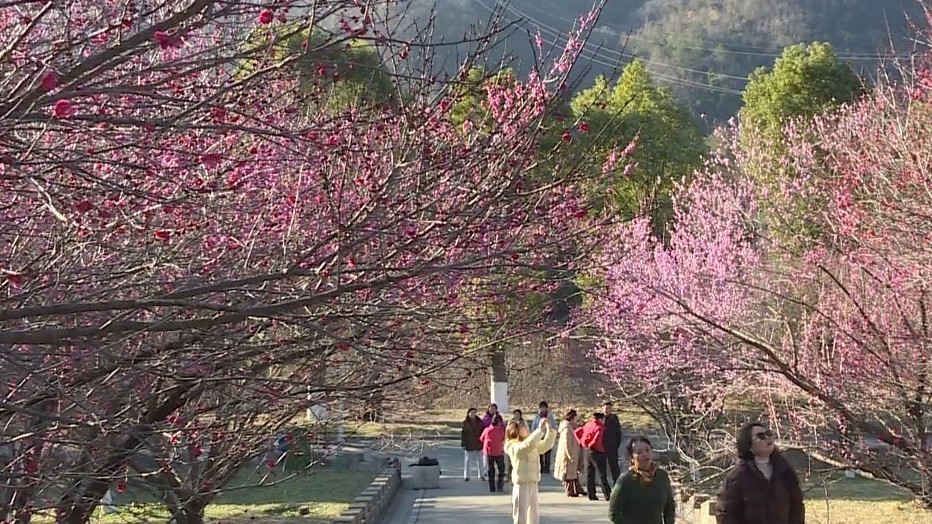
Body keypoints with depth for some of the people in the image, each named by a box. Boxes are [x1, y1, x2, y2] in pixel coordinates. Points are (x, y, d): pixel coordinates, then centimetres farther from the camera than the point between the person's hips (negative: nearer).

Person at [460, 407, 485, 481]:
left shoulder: (479, 422, 3)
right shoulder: (465, 423, -3)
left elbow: (482, 432, 8)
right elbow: (463, 433, -2)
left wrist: (482, 442, 3)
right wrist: (463, 443, -6)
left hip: (478, 444, 2)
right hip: (468, 444, -2)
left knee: (479, 460, 7)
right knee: (467, 460, 3)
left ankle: (481, 475, 15)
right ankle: (466, 476, 10)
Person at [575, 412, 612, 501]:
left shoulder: (588, 425, 11)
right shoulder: (599, 427, -12)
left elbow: (577, 432, 14)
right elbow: (597, 438, -26)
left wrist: (582, 442, 12)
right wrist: (591, 445, -8)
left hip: (587, 450, 7)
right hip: (596, 452, -7)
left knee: (590, 473, 10)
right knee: (602, 474, -3)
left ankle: (591, 494, 12)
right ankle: (607, 494, -4)